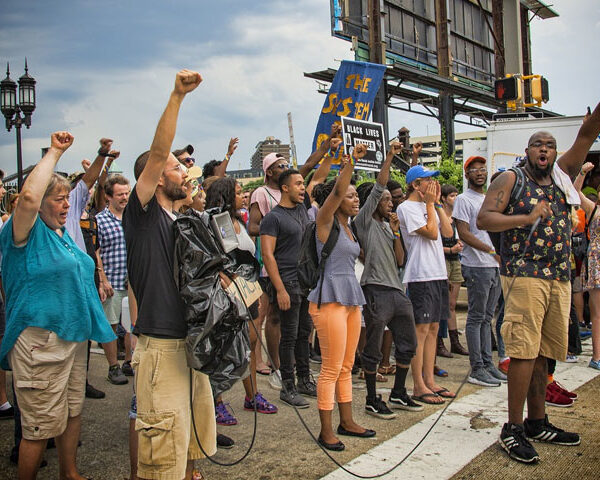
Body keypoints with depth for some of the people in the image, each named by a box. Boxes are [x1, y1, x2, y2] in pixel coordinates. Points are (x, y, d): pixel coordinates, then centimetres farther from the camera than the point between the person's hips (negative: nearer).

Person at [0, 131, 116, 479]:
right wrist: (55, 153, -24)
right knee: (41, 427, -2)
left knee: (73, 412, 20)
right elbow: (29, 196, -32)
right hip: (40, 342, -9)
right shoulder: (30, 232, -12)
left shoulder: (63, 232, 14)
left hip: (72, 334, 9)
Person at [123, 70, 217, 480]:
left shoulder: (180, 223, 17)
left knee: (191, 444, 17)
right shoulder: (143, 214, -6)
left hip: (192, 345, 8)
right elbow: (158, 152, -19)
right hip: (161, 348, -8)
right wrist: (176, 97, -24)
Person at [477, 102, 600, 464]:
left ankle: (537, 422, 19)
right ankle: (513, 428, -4)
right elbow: (483, 219, -8)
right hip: (524, 274, -6)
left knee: (542, 353, 10)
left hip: (560, 278, 6)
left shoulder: (562, 176, 17)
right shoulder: (511, 179, 3)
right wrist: (528, 218, -16)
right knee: (525, 350, -10)